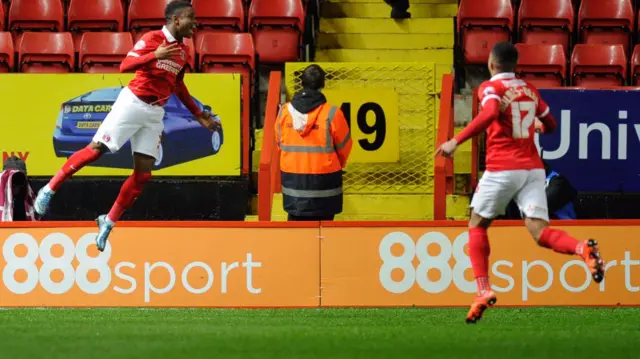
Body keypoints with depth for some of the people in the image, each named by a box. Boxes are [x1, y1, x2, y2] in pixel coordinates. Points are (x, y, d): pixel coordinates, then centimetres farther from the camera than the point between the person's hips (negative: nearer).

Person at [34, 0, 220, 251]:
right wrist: (155, 56, -36)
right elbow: (125, 66, -21)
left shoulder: (183, 51, 10)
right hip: (132, 103, -6)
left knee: (143, 174, -1)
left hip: (155, 114, 6)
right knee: (96, 149, -9)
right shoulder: (152, 39, -11)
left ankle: (109, 223, 8)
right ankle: (49, 190, 5)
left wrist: (199, 116, 25)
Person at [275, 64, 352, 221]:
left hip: (293, 177, 3)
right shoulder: (331, 114, -13)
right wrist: (339, 165, 20)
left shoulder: (285, 111, -3)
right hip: (323, 178, -3)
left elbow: (279, 142, 9)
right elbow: (344, 145, -2)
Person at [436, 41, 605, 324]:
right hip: (533, 168, 4)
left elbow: (490, 113, -23)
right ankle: (582, 248, -35)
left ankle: (483, 290, 1)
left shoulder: (490, 88, -2)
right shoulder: (529, 90, 16)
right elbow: (550, 125, 26)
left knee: (477, 225, 14)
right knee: (539, 231, -4)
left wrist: (456, 141, -23)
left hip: (502, 168, -4)